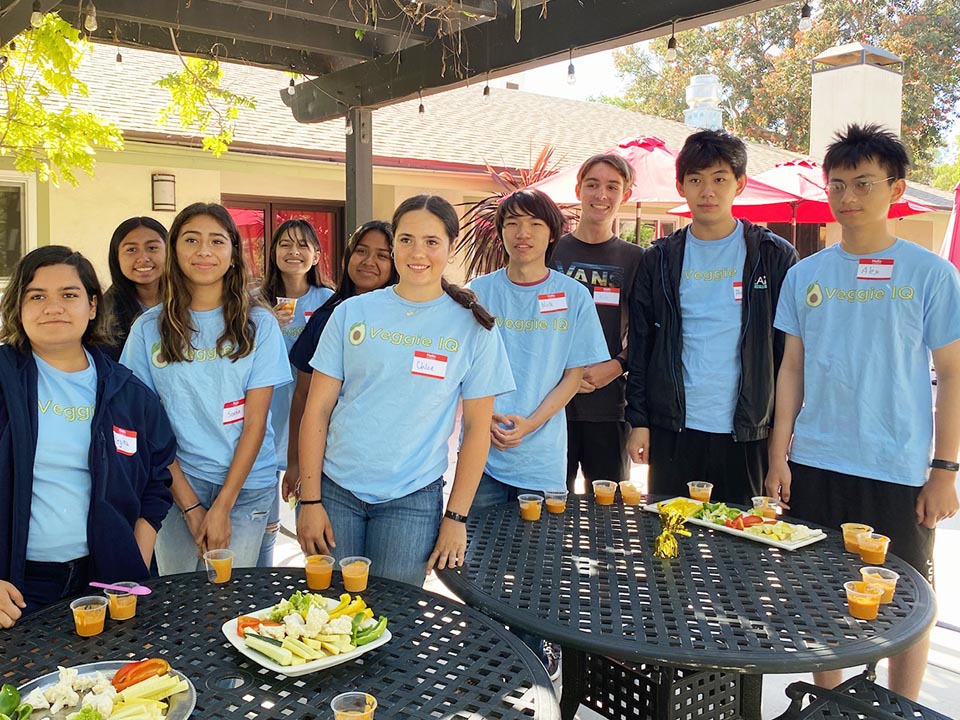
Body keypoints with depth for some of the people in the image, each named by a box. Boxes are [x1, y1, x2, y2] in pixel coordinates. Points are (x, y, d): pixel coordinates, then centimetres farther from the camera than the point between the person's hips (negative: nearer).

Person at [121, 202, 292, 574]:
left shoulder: (259, 324, -2)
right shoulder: (149, 328, 1)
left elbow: (256, 421, -4)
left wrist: (222, 506, -9)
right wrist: (190, 505, -7)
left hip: (246, 483, -1)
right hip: (175, 484, 1)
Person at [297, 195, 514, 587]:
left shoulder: (473, 327, -1)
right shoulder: (352, 312, 1)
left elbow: (477, 428, 1)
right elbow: (317, 409, 1)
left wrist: (456, 517, -2)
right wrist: (310, 500, -2)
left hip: (413, 498, -1)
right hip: (335, 488, 1)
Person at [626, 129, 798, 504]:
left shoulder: (775, 256, 2)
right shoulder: (659, 260, 6)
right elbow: (640, 346, 7)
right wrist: (638, 420, 2)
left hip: (747, 434, -1)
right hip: (673, 431, 2)